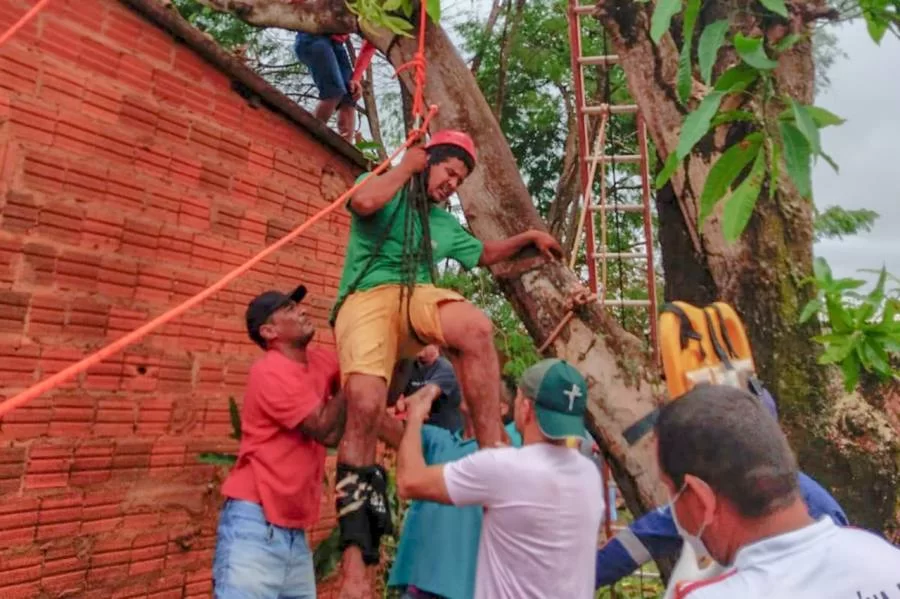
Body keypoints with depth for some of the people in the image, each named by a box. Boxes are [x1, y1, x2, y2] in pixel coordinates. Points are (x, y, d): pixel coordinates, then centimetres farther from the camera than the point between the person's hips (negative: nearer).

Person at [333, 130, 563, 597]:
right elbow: (364, 202, -11)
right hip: (366, 298, -4)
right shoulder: (388, 195, 14)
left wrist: (529, 237, 37)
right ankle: (355, 551, -22)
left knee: (476, 326, -32)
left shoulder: (445, 225, 32)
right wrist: (406, 167, 3)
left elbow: (484, 254, 45)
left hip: (417, 297, 5)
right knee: (365, 402, -28)